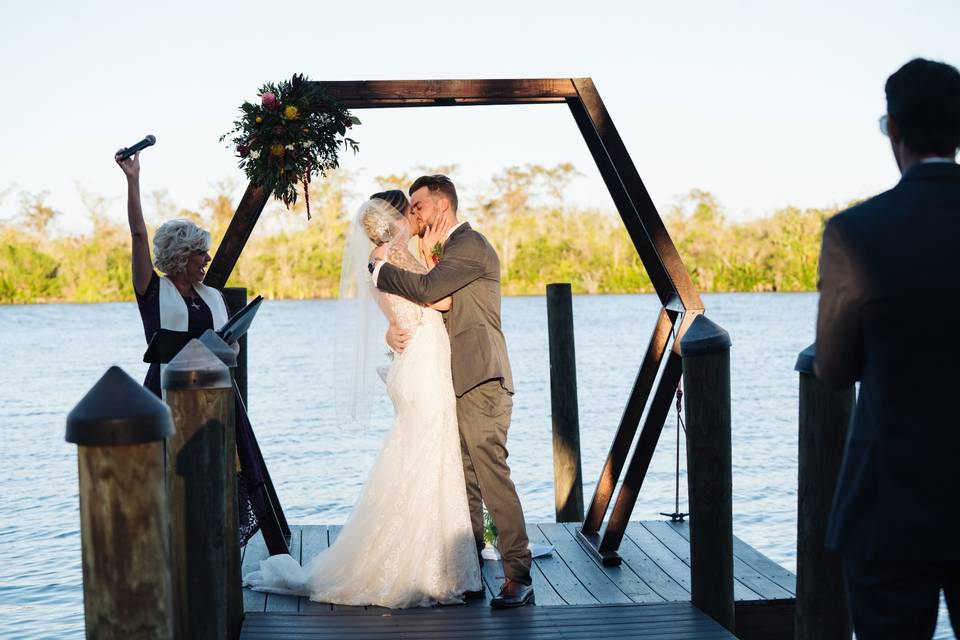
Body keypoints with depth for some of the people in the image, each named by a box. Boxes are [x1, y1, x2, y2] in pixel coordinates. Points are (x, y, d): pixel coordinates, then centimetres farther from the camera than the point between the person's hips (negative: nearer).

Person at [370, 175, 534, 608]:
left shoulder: (470, 245, -9)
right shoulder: (446, 251, 22)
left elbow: (427, 289, -22)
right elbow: (423, 305, 19)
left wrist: (379, 266, -8)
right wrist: (394, 331, -3)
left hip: (481, 380, -10)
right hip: (460, 382, 10)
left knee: (492, 473, -15)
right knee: (465, 479, 12)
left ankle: (518, 578, -16)